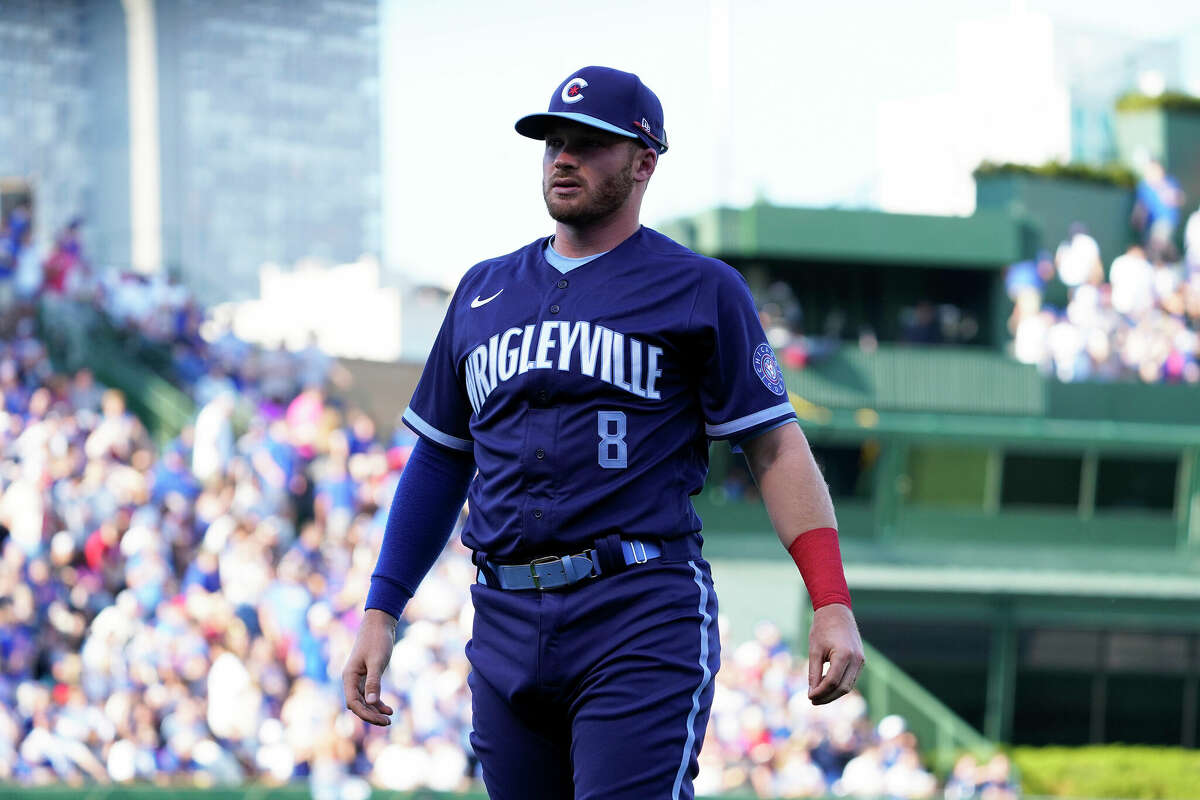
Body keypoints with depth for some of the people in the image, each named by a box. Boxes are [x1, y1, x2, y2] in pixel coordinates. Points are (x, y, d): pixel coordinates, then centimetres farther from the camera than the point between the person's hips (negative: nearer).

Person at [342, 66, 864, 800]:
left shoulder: (701, 290, 5)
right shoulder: (485, 291, 19)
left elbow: (774, 445, -1)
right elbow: (440, 460, 23)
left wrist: (831, 603, -12)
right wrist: (381, 611, 15)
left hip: (643, 620, -5)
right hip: (507, 626, 5)